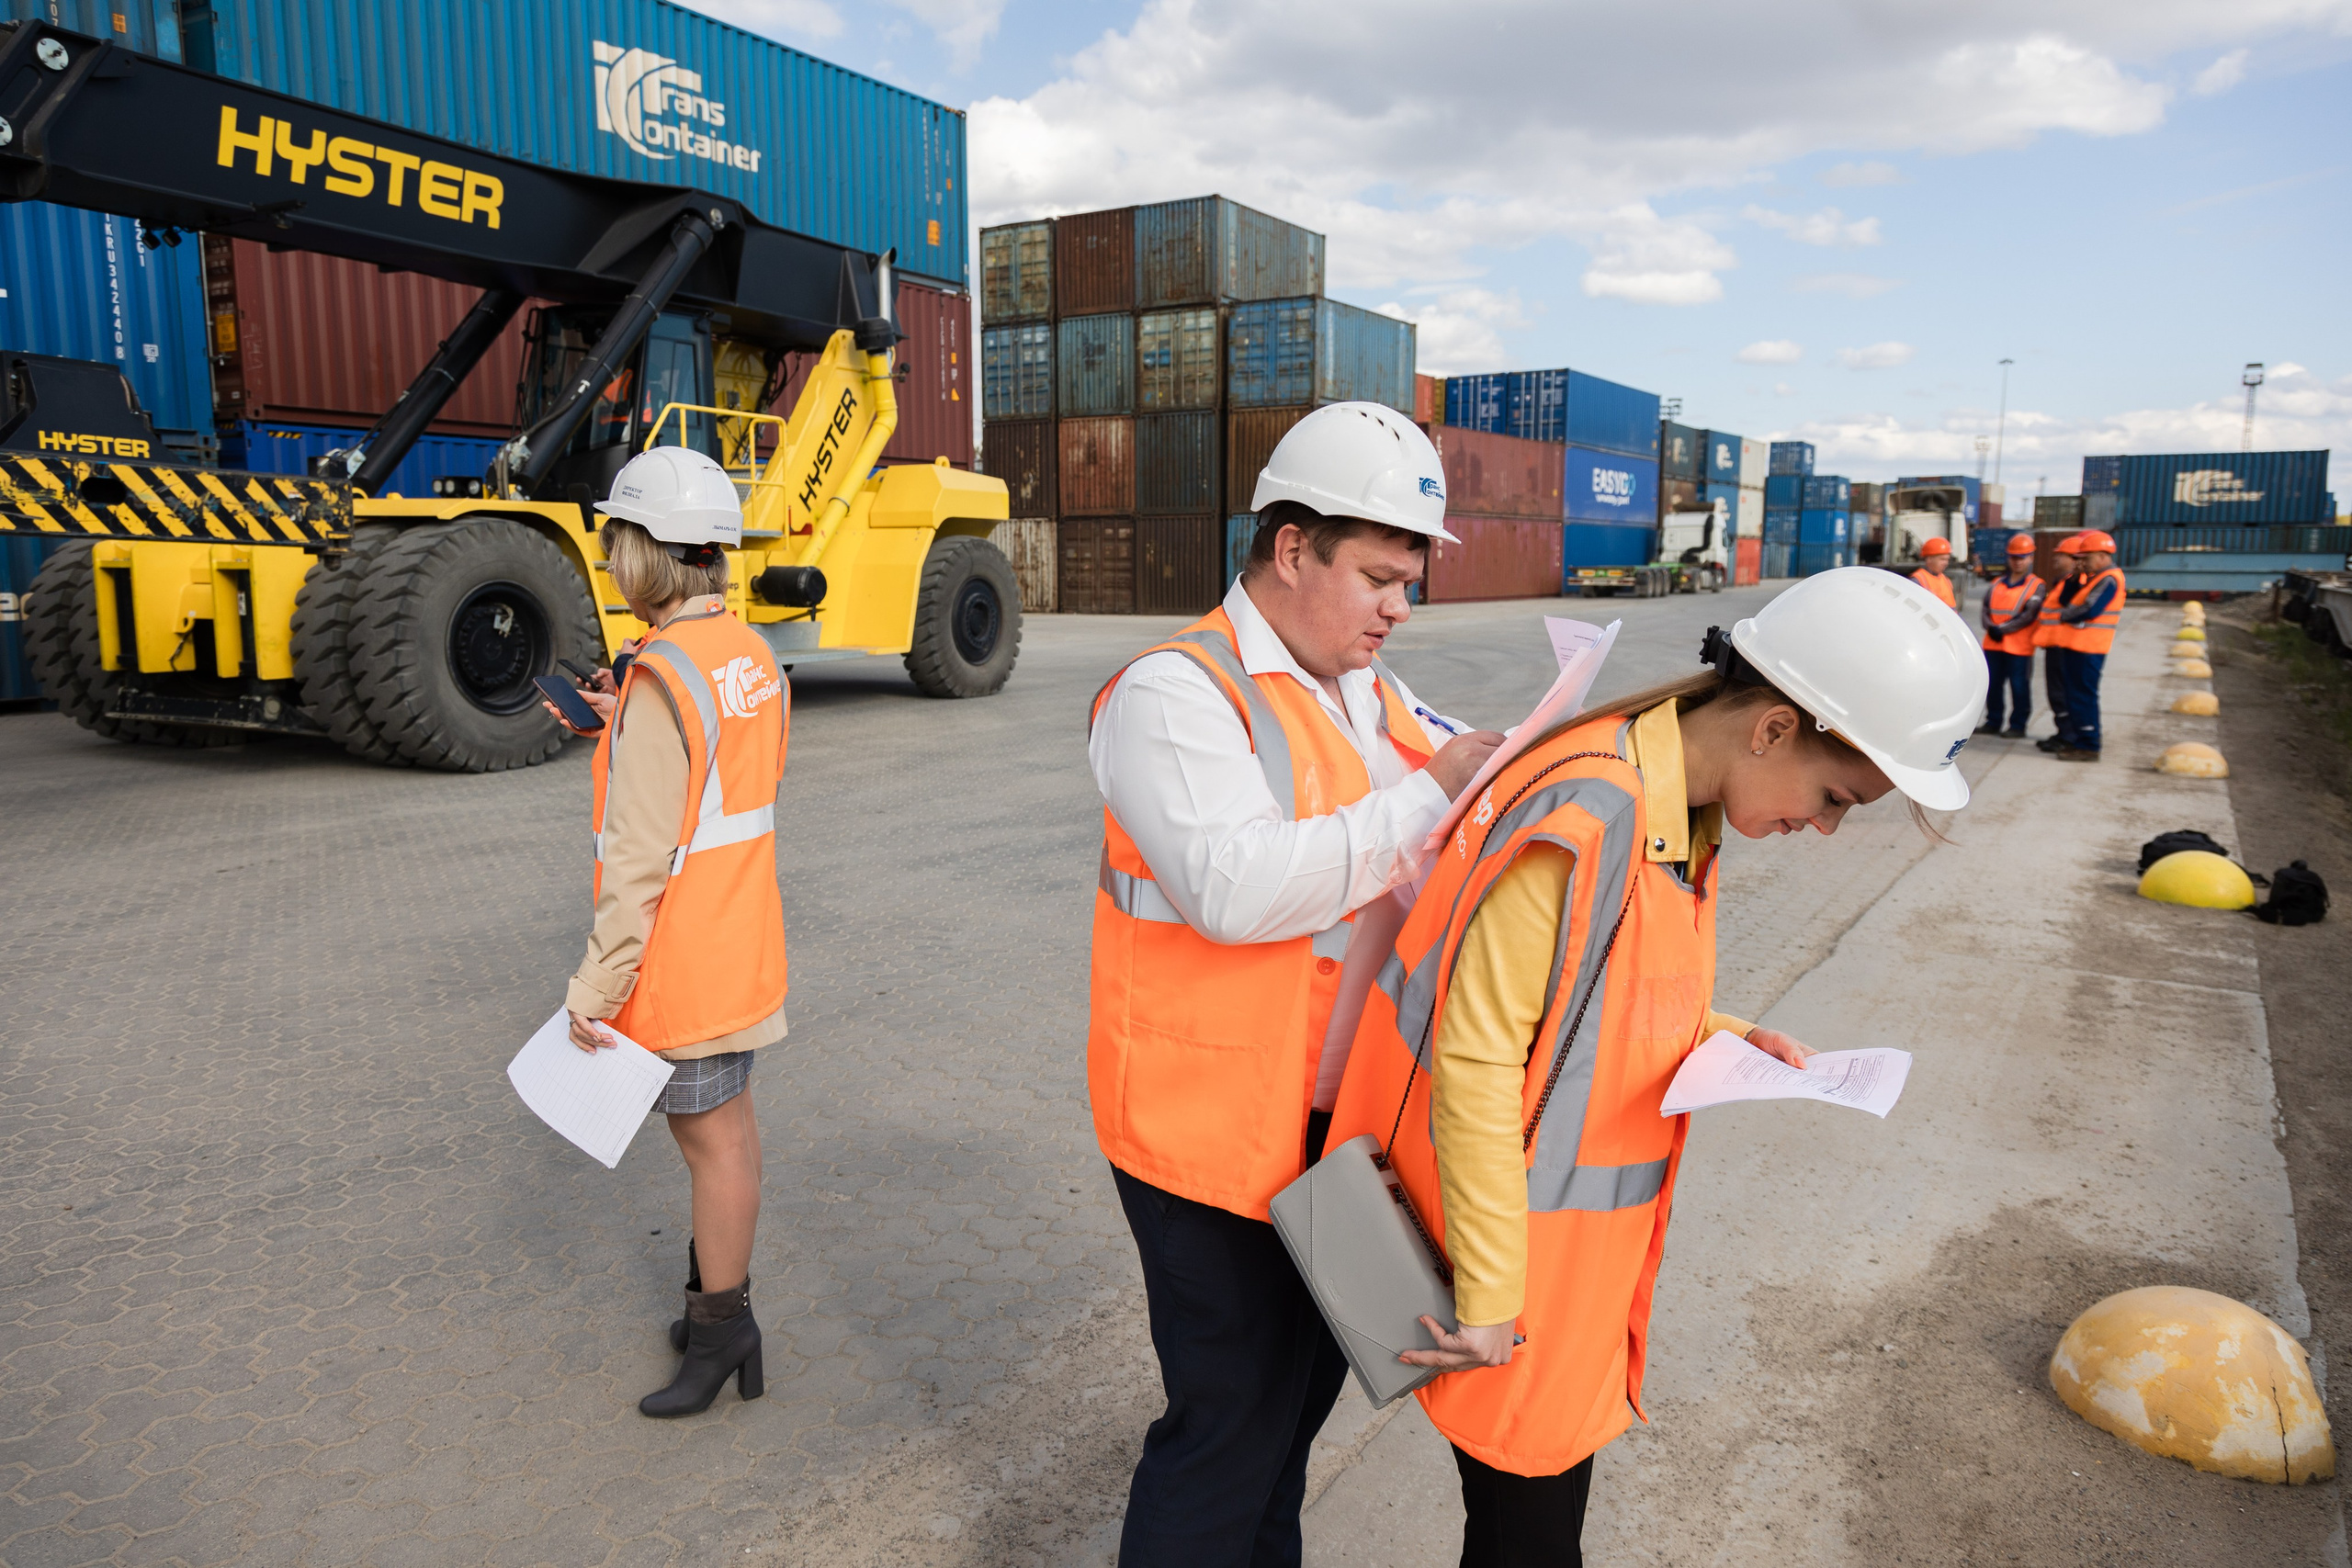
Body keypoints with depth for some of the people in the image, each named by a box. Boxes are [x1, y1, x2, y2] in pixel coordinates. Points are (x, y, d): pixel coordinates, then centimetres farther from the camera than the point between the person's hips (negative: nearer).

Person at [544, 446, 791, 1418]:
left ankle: (720, 1334, 19)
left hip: (682, 961, -9)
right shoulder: (752, 657, 5)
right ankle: (718, 1298, 35)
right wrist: (627, 726, 13)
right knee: (728, 1124, 19)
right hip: (740, 939, 9)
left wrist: (595, 988, -18)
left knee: (712, 1141, 3)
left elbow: (641, 859, -24)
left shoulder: (664, 678, -23)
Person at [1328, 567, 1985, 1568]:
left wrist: (1726, 1037, 1)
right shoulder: (1590, 814, -27)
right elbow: (1475, 1062, -25)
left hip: (1589, 1217, 8)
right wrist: (1490, 1297, -19)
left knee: (1561, 1458, 22)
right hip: (1510, 1218, -8)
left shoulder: (1681, 809, 2)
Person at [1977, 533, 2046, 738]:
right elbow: (1986, 610, 5)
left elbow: (2028, 615, -11)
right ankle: (1993, 722, 20)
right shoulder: (1996, 584, 13)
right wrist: (1991, 628, -14)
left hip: (2020, 646, -5)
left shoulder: (2037, 586, -1)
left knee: (2019, 687, 1)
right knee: (1992, 685, 10)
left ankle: (2018, 726, 9)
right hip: (1993, 644, 5)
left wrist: (2002, 629, -17)